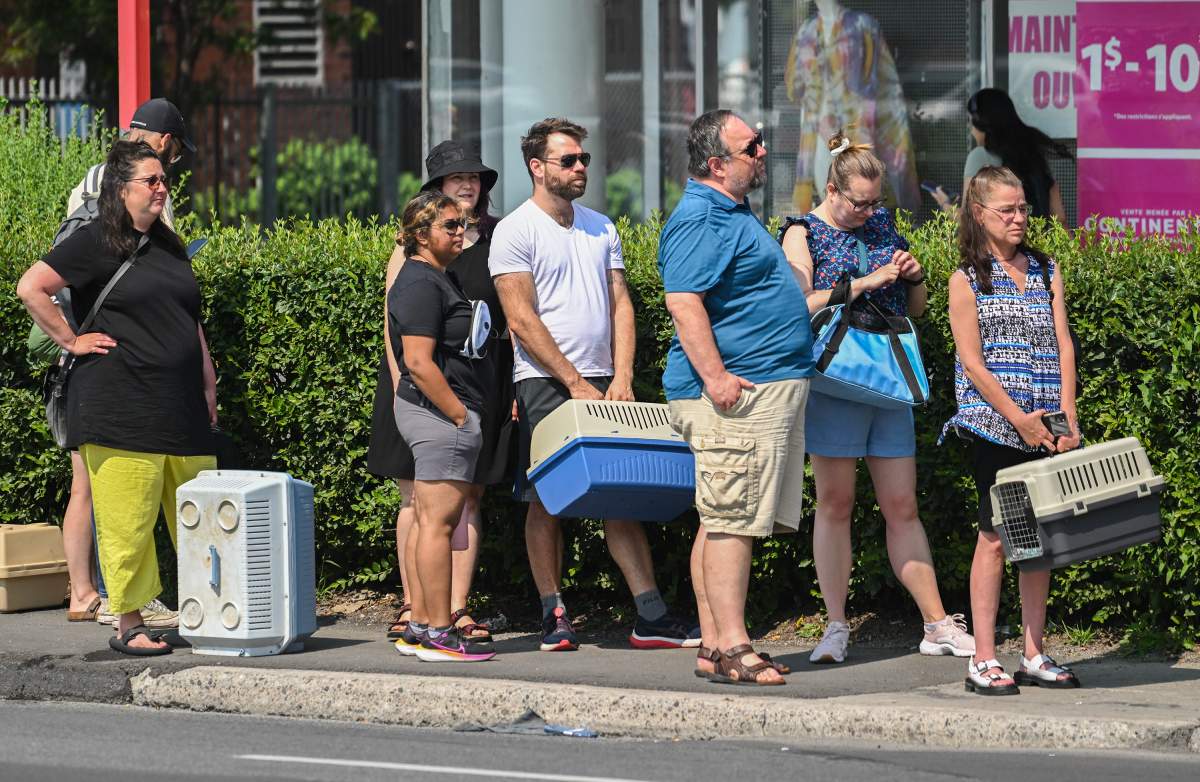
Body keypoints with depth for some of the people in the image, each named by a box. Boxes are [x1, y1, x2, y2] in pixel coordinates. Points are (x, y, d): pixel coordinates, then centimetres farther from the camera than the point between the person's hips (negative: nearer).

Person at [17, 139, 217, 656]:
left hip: (181, 406, 7)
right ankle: (129, 625, 1)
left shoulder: (169, 246, 18)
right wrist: (71, 341, -8)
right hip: (120, 405, -7)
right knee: (127, 518, -5)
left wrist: (208, 382, 19)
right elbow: (31, 288, -8)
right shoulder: (95, 244, -4)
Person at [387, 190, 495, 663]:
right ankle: (438, 634, -10)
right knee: (438, 522, -10)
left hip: (435, 414, 11)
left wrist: (462, 414, 19)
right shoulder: (422, 284, -14)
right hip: (441, 412, -11)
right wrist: (460, 415, -18)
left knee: (429, 523, 11)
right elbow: (419, 362, -20)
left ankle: (419, 628, 14)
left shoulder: (437, 278, 19)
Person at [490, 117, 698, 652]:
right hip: (545, 382, -5)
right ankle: (554, 615, 5)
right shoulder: (516, 232, -4)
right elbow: (522, 320, -10)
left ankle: (651, 616, -3)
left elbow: (620, 306, 11)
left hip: (601, 381, 5)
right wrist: (575, 384, -13)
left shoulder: (600, 228, 14)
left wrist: (621, 379, -3)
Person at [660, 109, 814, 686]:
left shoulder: (734, 214, 20)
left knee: (727, 520, 11)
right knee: (732, 519, -11)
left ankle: (715, 646, 13)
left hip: (771, 392, 11)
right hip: (736, 394, -11)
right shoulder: (700, 220, -14)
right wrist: (714, 374, -29)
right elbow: (684, 301, -23)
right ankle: (731, 648, -13)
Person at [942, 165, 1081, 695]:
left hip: (1046, 429, 4)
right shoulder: (968, 279, 0)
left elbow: (1063, 346, 7)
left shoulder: (1047, 271, 13)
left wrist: (1067, 418, -4)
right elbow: (972, 361, -6)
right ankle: (983, 661, -3)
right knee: (995, 536, -5)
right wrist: (1019, 419, -14)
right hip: (994, 426, -4)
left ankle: (1034, 656, 11)